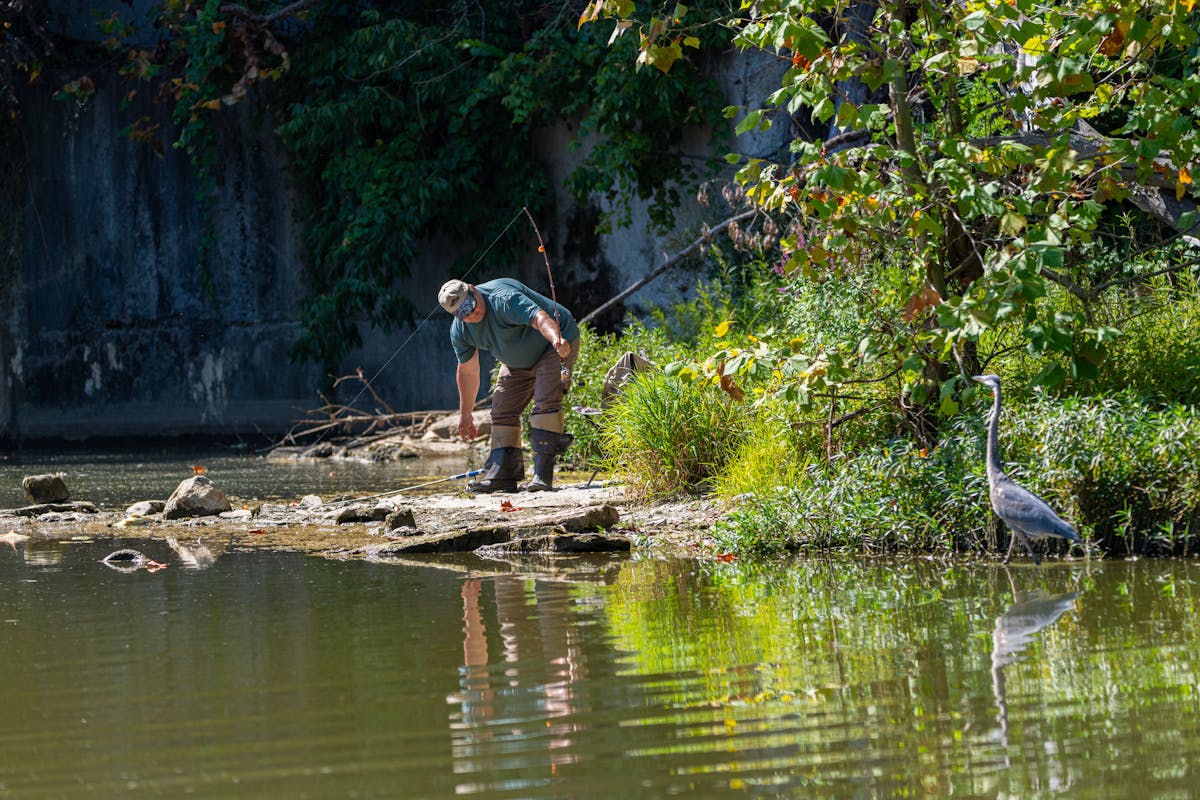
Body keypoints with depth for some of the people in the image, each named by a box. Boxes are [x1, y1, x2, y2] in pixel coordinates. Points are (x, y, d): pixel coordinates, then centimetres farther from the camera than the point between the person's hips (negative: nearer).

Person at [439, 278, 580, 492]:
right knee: (503, 409, 0)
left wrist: (557, 340, -71)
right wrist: (465, 414, 10)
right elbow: (467, 371, 5)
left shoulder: (503, 299, -34)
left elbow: (539, 318, -50)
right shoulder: (459, 331, -9)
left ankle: (543, 474, -27)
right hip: (519, 361, 8)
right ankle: (502, 474, 1)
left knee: (545, 402, -23)